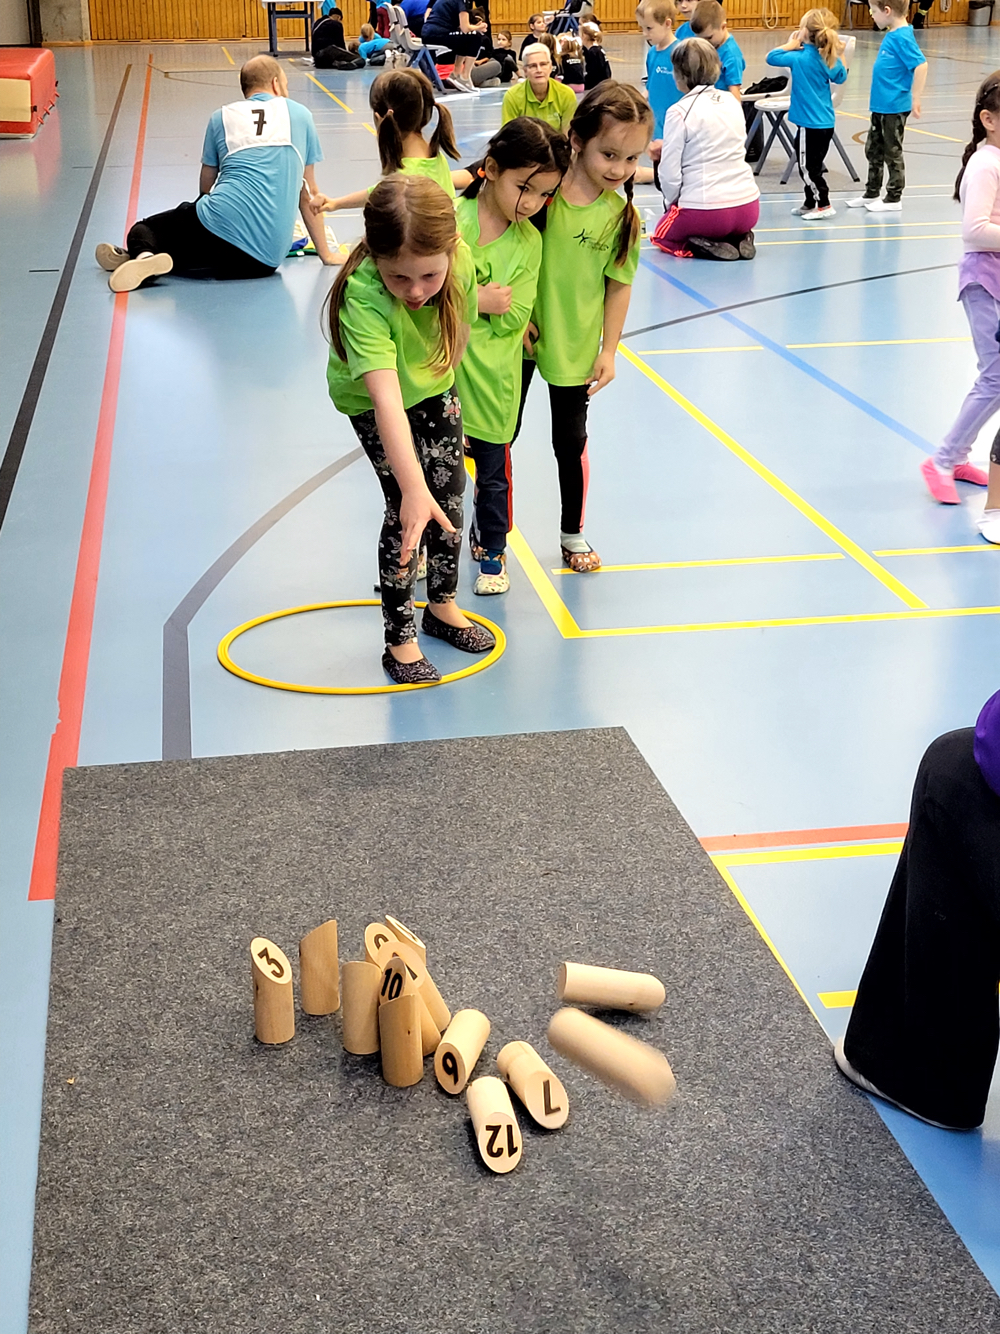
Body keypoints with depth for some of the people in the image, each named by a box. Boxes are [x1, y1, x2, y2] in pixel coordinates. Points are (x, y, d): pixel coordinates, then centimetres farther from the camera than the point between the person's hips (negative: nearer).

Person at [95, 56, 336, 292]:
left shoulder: (222, 118, 16)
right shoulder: (300, 115, 16)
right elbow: (307, 193, 19)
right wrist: (326, 254, 27)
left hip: (221, 226, -1)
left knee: (142, 231, 19)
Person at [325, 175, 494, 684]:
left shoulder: (460, 259, -31)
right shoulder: (362, 296, -44)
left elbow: (458, 329, -7)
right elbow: (386, 400, -53)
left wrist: (447, 389, 6)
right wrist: (413, 488, -62)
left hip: (433, 384, 5)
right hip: (371, 399, -4)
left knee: (450, 493, 11)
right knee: (407, 507, -11)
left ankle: (442, 605, 33)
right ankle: (400, 639, 3)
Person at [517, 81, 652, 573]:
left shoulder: (622, 215, -11)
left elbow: (618, 286, -3)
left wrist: (608, 351, -2)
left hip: (573, 347, 0)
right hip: (518, 336, 0)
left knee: (571, 441, 14)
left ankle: (573, 534, 34)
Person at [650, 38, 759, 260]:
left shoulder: (680, 112, -10)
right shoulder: (732, 103, 8)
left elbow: (670, 173, -11)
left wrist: (671, 203, 8)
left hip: (705, 210, -5)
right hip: (748, 208, 6)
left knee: (662, 235, 25)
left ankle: (703, 247, -4)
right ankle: (737, 240, 6)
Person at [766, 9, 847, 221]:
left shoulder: (800, 58, -18)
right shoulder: (830, 59, 2)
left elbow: (771, 56, -11)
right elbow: (840, 77, 19)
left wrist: (791, 44, -1)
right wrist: (838, 55, 13)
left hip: (810, 124, -8)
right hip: (826, 122, 8)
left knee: (808, 166, 0)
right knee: (815, 164, 18)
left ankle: (824, 205, 3)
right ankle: (810, 203, 29)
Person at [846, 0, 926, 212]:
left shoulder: (902, 37, -19)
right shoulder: (891, 34, 8)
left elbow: (921, 65, -24)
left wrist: (915, 99, -23)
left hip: (894, 107, -9)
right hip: (880, 105, 9)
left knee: (892, 152, 2)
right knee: (873, 150, 18)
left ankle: (894, 199, 13)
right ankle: (872, 193, 30)